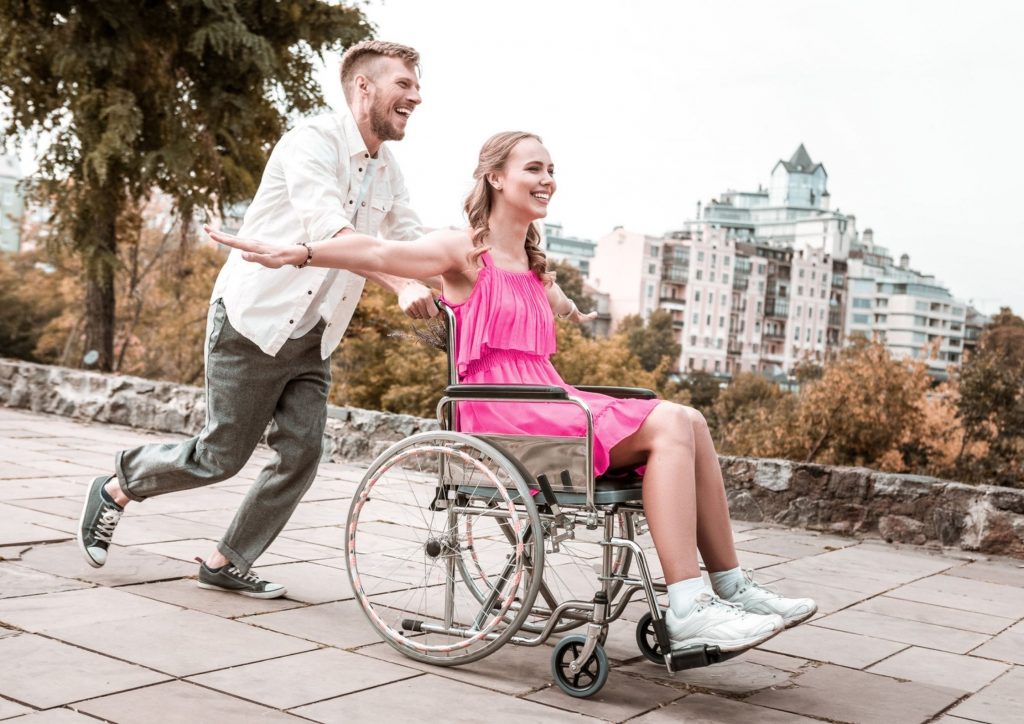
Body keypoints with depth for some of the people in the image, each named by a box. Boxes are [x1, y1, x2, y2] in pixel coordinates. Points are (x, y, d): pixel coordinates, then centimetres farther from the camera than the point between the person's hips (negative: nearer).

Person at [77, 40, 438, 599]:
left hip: (311, 338, 7)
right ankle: (115, 489, 25)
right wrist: (400, 286, -43)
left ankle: (226, 564, 14)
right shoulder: (314, 141, -17)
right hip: (254, 322, -7)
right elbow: (328, 227, -33)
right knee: (221, 456, -1)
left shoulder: (388, 173, 10)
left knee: (301, 454, -2)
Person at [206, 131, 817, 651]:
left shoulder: (536, 268, 23)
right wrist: (298, 253, -25)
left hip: (551, 404, 8)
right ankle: (688, 612, -27)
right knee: (668, 425, -23)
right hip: (500, 413, -8)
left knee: (689, 422, -10)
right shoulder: (466, 251, 0)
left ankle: (731, 586, -7)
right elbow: (380, 253, -15)